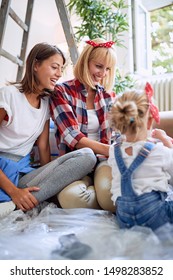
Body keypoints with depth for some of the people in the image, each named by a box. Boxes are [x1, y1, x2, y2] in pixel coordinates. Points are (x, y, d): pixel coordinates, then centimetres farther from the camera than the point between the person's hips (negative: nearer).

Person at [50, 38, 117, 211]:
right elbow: (72, 137, -15)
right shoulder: (62, 92, -2)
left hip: (105, 159, 2)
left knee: (109, 191, -34)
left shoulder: (109, 95, 13)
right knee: (70, 196, -35)